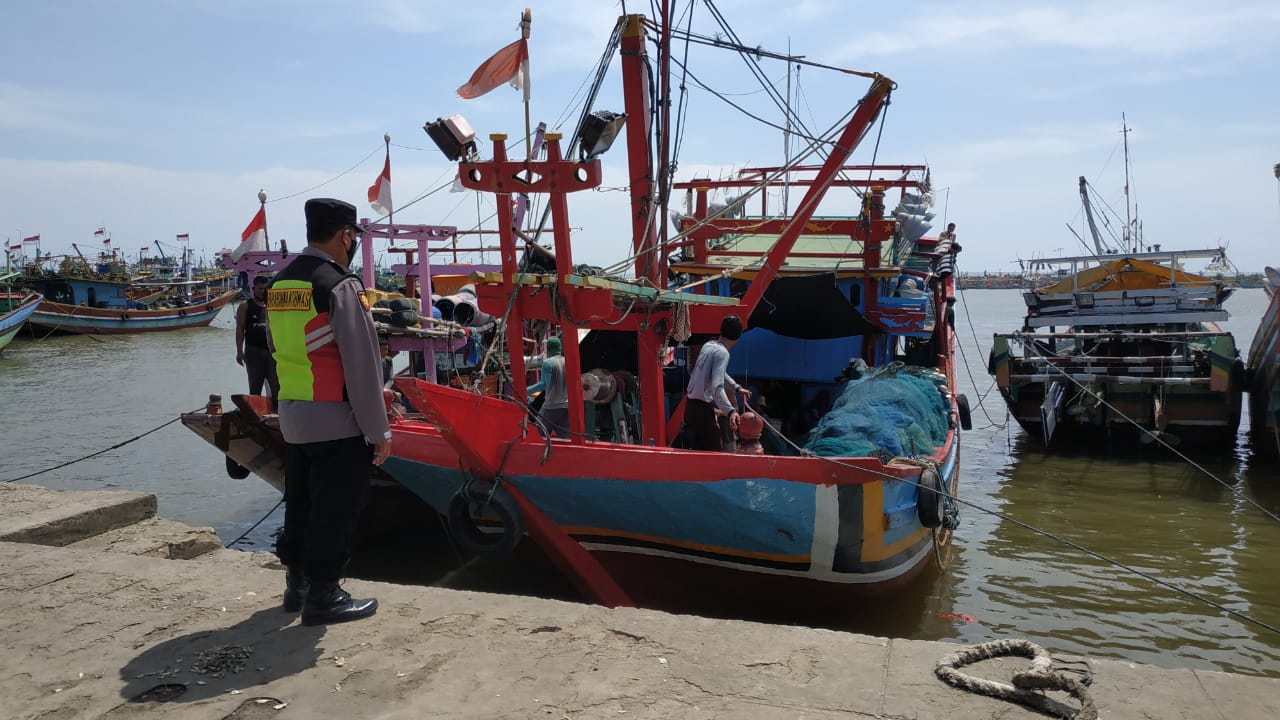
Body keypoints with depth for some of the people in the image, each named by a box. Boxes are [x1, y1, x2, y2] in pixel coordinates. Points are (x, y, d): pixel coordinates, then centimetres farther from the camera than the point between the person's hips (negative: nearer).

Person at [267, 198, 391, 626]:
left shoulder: (278, 285, 8)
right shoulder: (340, 286, -17)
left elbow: (278, 348, 15)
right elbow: (362, 365, -19)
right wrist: (378, 430, -14)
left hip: (291, 415, 8)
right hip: (335, 419, -8)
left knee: (300, 503, 19)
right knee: (335, 510, 3)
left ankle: (296, 584, 33)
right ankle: (322, 595, 12)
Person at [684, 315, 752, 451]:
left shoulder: (708, 345, 10)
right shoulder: (722, 353, -16)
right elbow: (717, 387, -29)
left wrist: (737, 387, 32)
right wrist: (730, 411, -39)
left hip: (690, 406, 9)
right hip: (703, 409, -9)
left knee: (698, 450, 17)